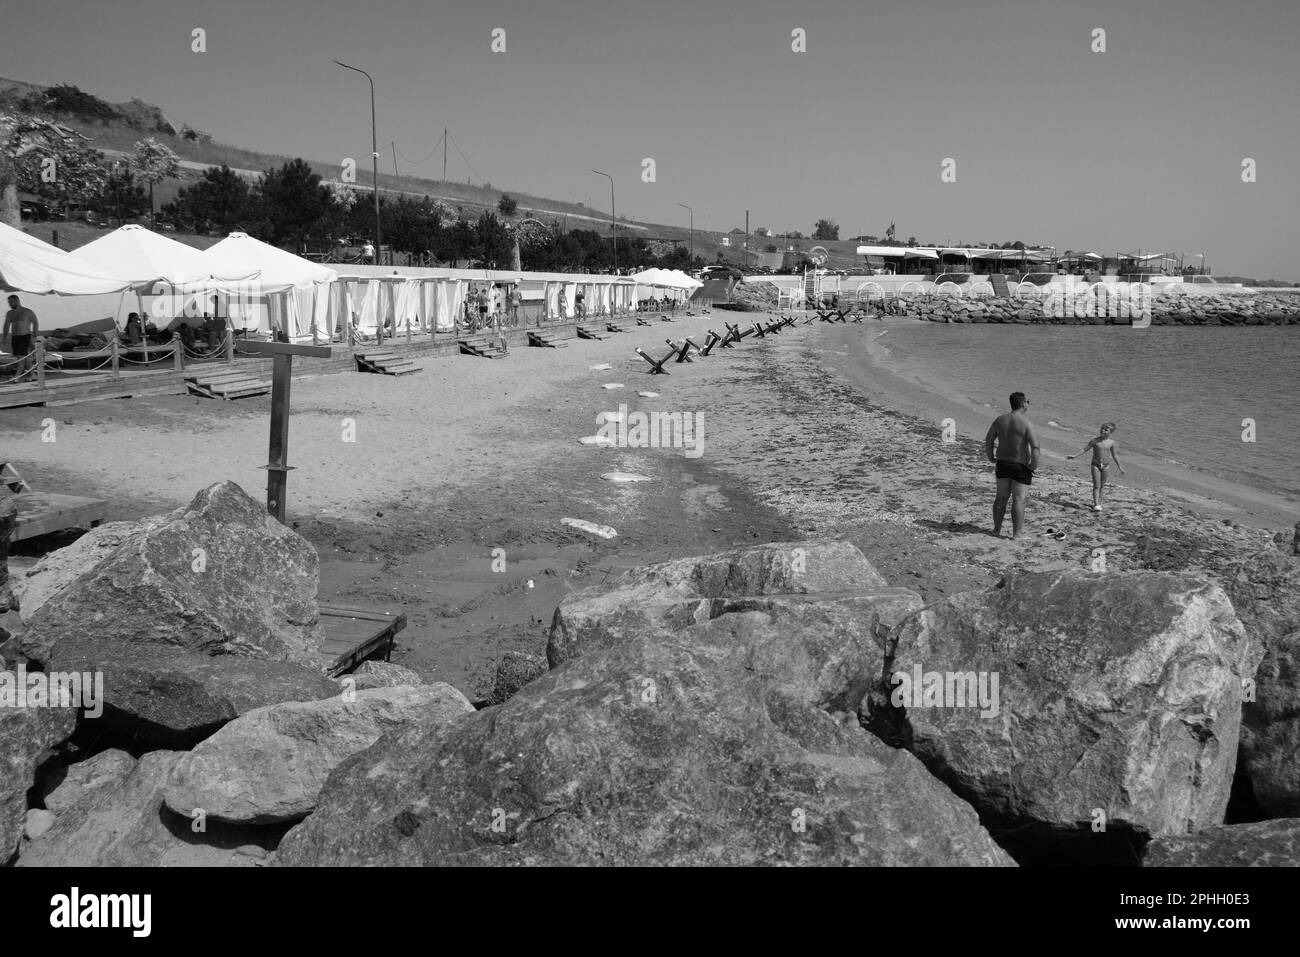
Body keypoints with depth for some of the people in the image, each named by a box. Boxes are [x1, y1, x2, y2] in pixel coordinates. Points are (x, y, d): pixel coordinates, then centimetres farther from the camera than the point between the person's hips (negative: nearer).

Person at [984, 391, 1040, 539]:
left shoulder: (1000, 419, 1)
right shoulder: (1026, 423, -16)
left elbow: (988, 440, 7)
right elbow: (1035, 447, -22)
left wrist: (991, 459, 17)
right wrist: (1034, 466, -10)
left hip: (1002, 464, 5)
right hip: (1021, 466, -5)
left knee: (1001, 497, 15)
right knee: (1019, 499, 0)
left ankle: (997, 529, 21)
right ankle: (1016, 534, 0)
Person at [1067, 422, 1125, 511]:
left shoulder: (1111, 442, 0)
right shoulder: (1095, 440, -8)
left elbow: (1114, 455, 13)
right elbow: (1084, 449, -2)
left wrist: (1119, 466, 18)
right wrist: (1075, 455, -8)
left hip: (1105, 466, 3)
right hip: (1095, 465, -3)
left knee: (1102, 486, 10)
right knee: (1096, 486, -9)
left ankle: (1098, 503, 22)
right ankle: (1096, 505, -13)